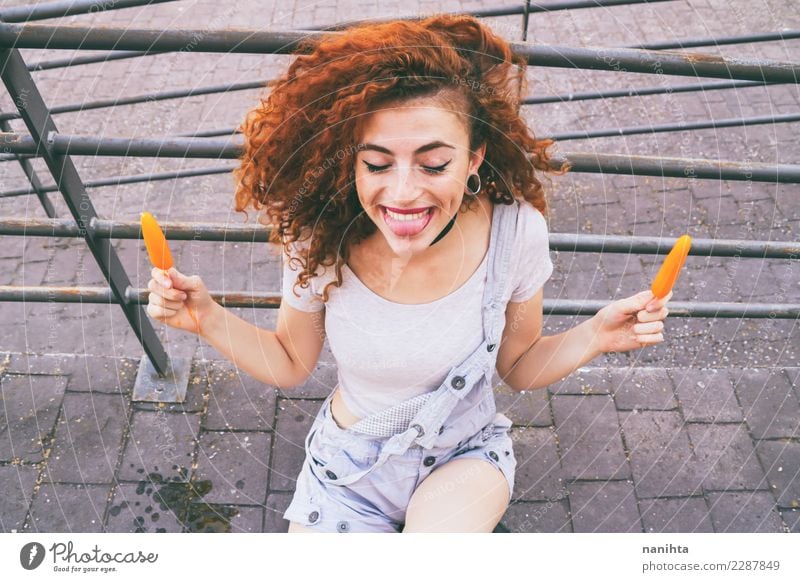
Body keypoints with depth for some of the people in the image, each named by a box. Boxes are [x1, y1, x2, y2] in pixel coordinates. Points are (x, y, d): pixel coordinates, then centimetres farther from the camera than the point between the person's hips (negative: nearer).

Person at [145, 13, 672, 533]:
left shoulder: (516, 232, -23)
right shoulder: (320, 240, -21)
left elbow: (519, 368, -6)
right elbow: (292, 365, -5)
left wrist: (595, 337, -23)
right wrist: (208, 318, -20)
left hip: (466, 454, -1)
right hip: (349, 465, 2)